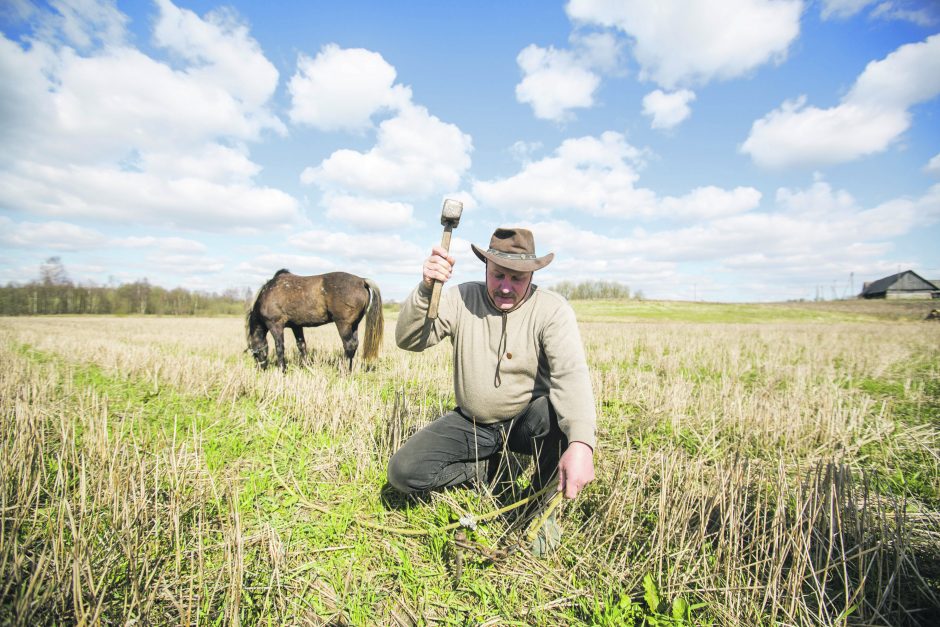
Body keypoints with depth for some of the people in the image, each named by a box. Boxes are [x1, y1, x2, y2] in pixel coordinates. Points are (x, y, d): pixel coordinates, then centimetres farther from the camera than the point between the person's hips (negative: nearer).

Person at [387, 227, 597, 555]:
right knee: (403, 472, -14)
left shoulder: (552, 308, -15)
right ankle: (489, 468, 9)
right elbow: (407, 339, -15)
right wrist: (426, 289, -33)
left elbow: (571, 373, -30)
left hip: (526, 422, -1)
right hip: (471, 423, 2)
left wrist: (581, 443, -46)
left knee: (559, 412, -36)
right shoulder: (461, 298, -9)